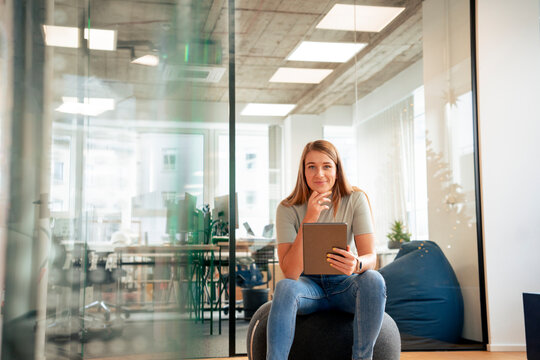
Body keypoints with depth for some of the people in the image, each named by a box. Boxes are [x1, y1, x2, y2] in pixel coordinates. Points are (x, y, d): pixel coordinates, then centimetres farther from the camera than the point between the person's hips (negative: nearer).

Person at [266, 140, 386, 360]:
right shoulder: (288, 209, -10)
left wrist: (356, 265, -41)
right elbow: (290, 272, -20)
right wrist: (309, 219, -27)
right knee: (285, 287, -34)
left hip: (346, 286, 1)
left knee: (373, 279, -32)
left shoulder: (355, 200, -8)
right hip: (309, 286, -1)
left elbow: (371, 257, -15)